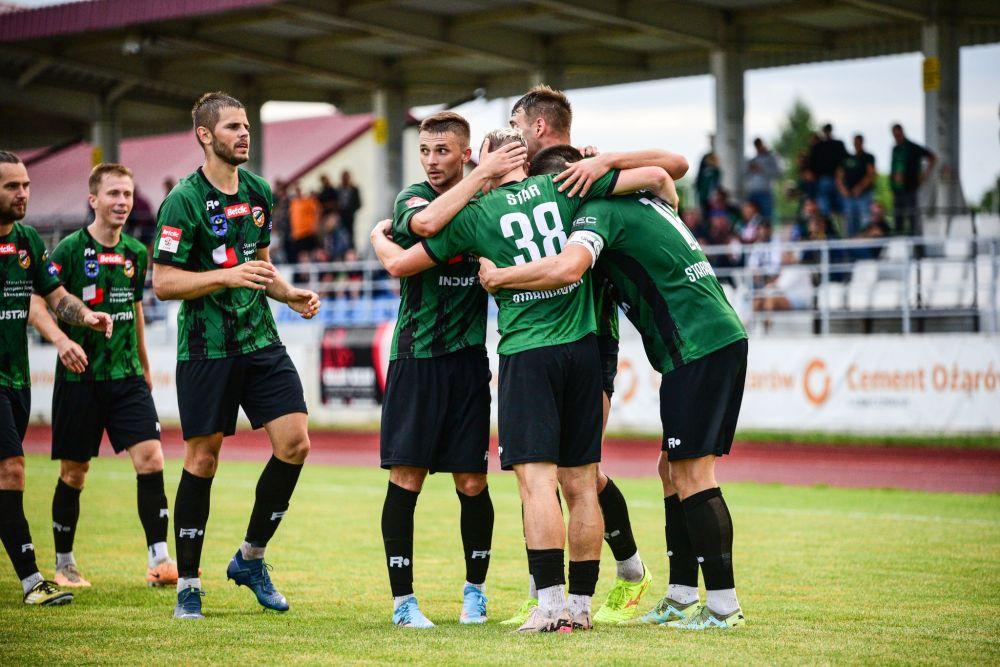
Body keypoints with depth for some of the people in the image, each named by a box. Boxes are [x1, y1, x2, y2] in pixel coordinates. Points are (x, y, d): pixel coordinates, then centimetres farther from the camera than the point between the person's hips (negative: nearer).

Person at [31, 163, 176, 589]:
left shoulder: (136, 252, 9)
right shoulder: (70, 249, -7)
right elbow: (36, 304, -11)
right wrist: (63, 341, -28)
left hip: (126, 375, 4)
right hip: (79, 377, -4)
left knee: (150, 458, -12)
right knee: (73, 472, 5)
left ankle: (158, 559, -9)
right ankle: (64, 564, 21)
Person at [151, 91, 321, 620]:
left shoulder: (258, 192, 11)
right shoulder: (184, 200, -10)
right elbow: (163, 282, -12)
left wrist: (289, 294, 8)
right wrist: (229, 276, -21)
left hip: (261, 340, 6)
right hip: (205, 348, -6)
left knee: (295, 443, -5)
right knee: (202, 459, -1)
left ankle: (250, 557, 13)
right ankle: (187, 585, 10)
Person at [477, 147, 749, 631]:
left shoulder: (599, 212, -9)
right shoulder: (646, 200, 18)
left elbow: (567, 268, -27)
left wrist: (496, 277, -14)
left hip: (697, 349, -10)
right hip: (725, 337, 10)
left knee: (691, 474, -6)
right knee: (674, 469, 12)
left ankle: (723, 604, -6)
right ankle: (680, 596, 15)